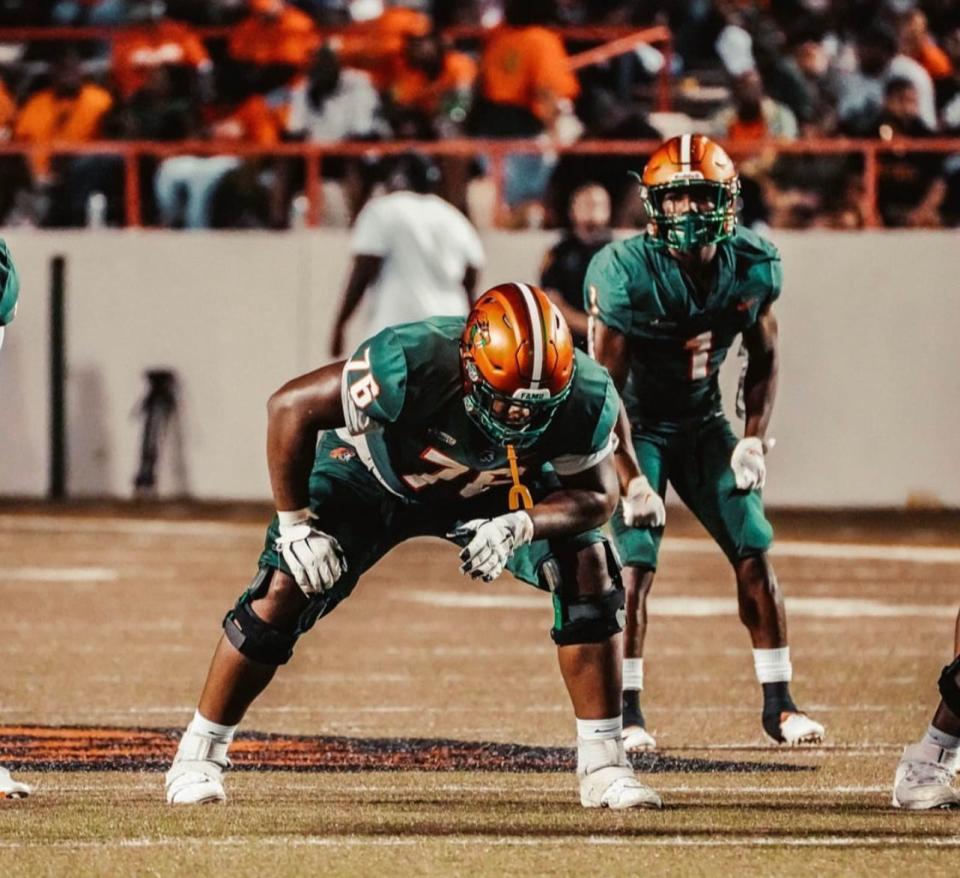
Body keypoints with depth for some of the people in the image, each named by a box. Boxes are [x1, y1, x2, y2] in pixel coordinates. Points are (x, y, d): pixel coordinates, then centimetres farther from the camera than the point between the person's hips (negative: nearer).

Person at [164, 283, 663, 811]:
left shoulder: (584, 397, -32)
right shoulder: (412, 367, -42)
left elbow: (597, 496, -18)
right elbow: (291, 406, -31)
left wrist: (518, 526, -37)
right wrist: (295, 525, -25)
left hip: (492, 490, 3)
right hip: (373, 476, -3)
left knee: (587, 565, -15)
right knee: (286, 590, -15)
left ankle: (603, 765, -5)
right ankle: (197, 757, 3)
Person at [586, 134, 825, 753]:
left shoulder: (753, 266, -12)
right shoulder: (626, 273, -26)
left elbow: (763, 360, 5)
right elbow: (605, 384, -21)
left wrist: (755, 439, -6)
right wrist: (633, 479, -24)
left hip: (703, 422, 4)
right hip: (634, 426, -4)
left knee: (756, 557, -2)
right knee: (633, 567, -15)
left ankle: (778, 703, 9)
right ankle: (626, 712, -5)